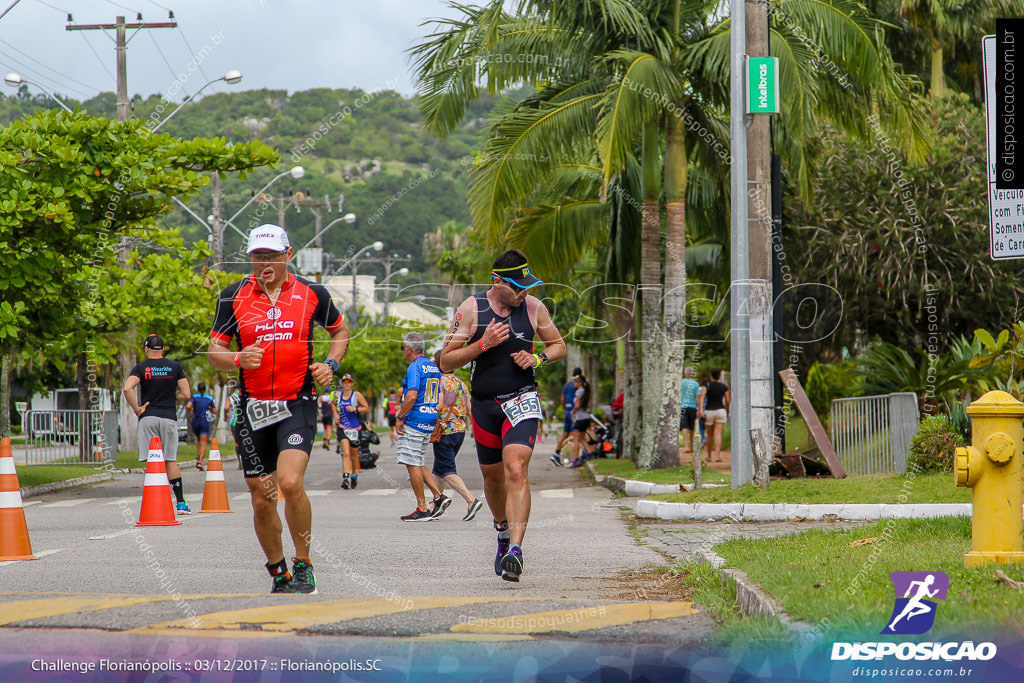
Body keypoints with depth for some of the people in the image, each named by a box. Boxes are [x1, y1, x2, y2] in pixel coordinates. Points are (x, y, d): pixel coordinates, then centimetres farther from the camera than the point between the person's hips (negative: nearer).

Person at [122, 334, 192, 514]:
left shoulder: (141, 368, 0)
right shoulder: (174, 367, 6)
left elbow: (127, 388, -17)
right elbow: (185, 393, 4)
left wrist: (137, 409, -8)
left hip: (148, 418, -2)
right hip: (169, 417, 2)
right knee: (171, 461, 8)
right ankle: (181, 503, 5)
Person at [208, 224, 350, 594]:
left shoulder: (312, 293, 3)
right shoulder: (234, 296, 3)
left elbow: (340, 330, 19)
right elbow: (214, 349, 5)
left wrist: (331, 364, 2)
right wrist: (237, 359, -16)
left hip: (297, 404, -2)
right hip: (253, 409, 2)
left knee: (290, 482, -23)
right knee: (262, 500, 5)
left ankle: (303, 564, -5)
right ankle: (279, 574, 24)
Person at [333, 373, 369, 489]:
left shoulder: (357, 395, -4)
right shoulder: (338, 395, 4)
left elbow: (367, 408, -4)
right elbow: (333, 404, 26)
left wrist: (355, 408, -19)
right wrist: (335, 413, 8)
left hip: (355, 428, 0)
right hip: (342, 428, 0)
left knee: (354, 454, 14)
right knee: (346, 453, -16)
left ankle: (354, 474, 39)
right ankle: (345, 477, -24)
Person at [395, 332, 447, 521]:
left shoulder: (415, 367, -13)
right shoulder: (433, 367, 15)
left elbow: (412, 396, -23)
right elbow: (438, 397, 20)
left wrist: (400, 417, -16)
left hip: (414, 421, -9)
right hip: (430, 421, 9)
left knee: (413, 464, -3)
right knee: (417, 463, 18)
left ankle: (422, 509, -3)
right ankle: (439, 497, 7)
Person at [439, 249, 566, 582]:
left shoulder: (533, 307, -1)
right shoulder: (471, 310, -6)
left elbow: (558, 345, 14)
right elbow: (446, 361, -5)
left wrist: (537, 358, -8)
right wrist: (483, 344, -19)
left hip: (522, 401, -1)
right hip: (484, 404, 1)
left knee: (516, 470, -20)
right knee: (492, 477, 13)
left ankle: (515, 550, -27)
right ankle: (503, 530, 43)